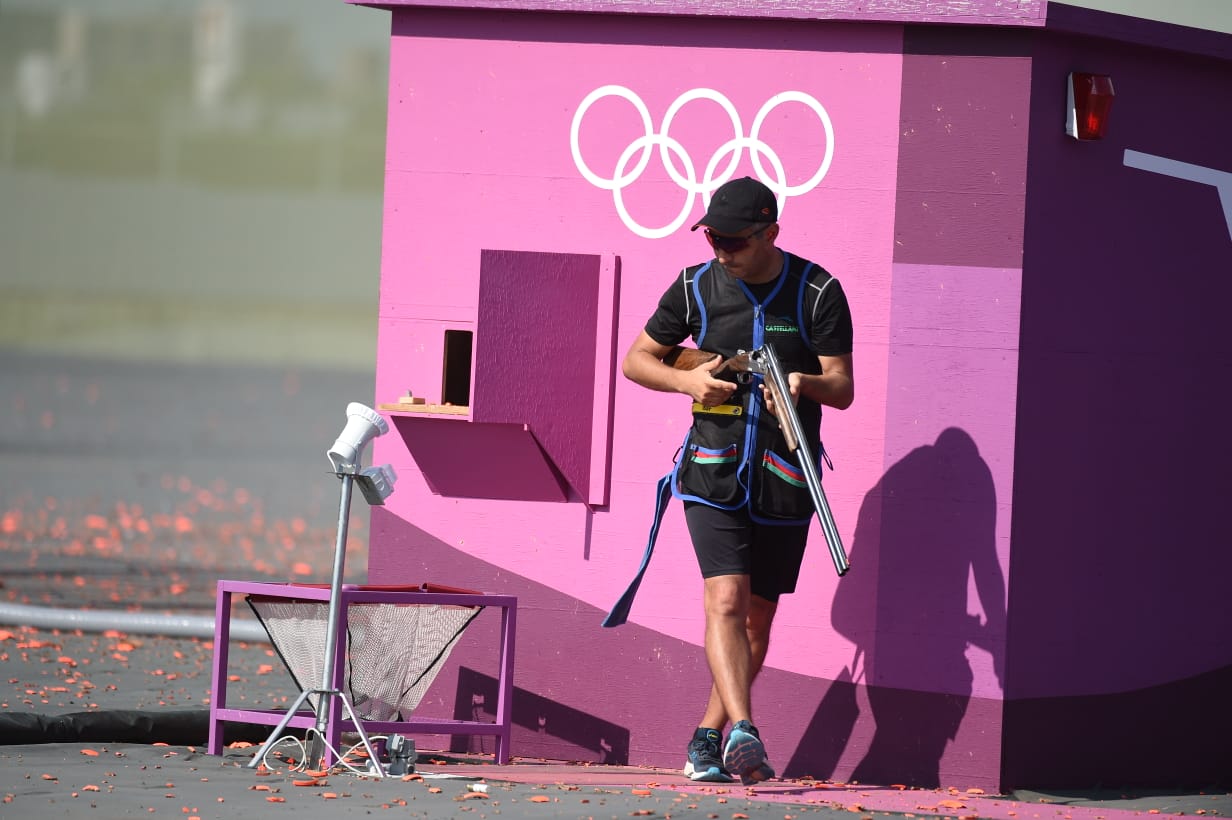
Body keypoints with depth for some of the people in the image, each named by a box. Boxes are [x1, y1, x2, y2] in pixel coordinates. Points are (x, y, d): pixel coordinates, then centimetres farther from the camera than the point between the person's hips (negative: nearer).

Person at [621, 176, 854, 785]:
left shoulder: (818, 293, -4)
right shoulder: (696, 288, 2)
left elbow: (842, 389, -6)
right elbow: (636, 360, 12)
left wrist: (805, 383, -29)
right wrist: (687, 380, -9)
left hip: (786, 479, 1)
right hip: (714, 470, -1)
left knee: (758, 615, 8)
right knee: (726, 599, -19)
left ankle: (707, 739, 22)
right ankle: (743, 732, -31)